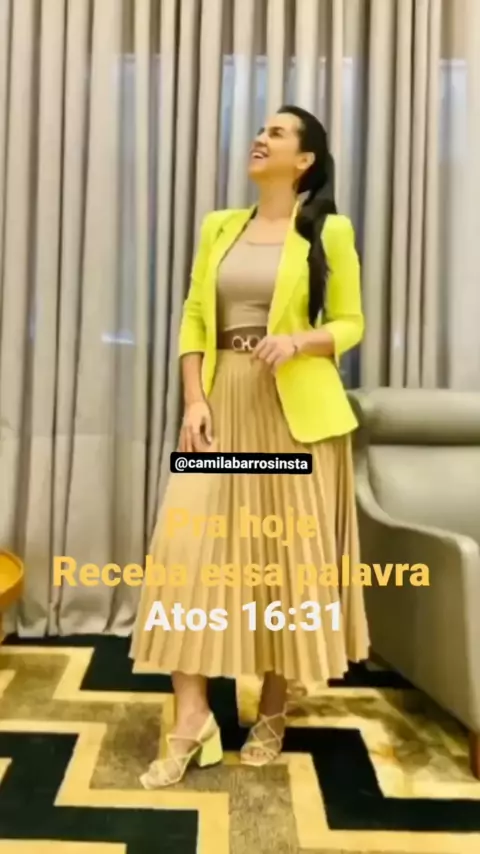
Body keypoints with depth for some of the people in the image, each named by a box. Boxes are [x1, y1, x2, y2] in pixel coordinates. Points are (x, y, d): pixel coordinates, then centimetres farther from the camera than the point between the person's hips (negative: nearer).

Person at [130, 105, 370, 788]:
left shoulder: (329, 232, 2)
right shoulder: (219, 227, 14)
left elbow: (350, 323, 4)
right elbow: (193, 319, 9)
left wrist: (297, 341, -16)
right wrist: (194, 401, -3)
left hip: (295, 410, -3)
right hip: (223, 405, 4)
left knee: (289, 553, 3)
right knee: (188, 548, -5)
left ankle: (273, 711, 23)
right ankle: (192, 723, 5)